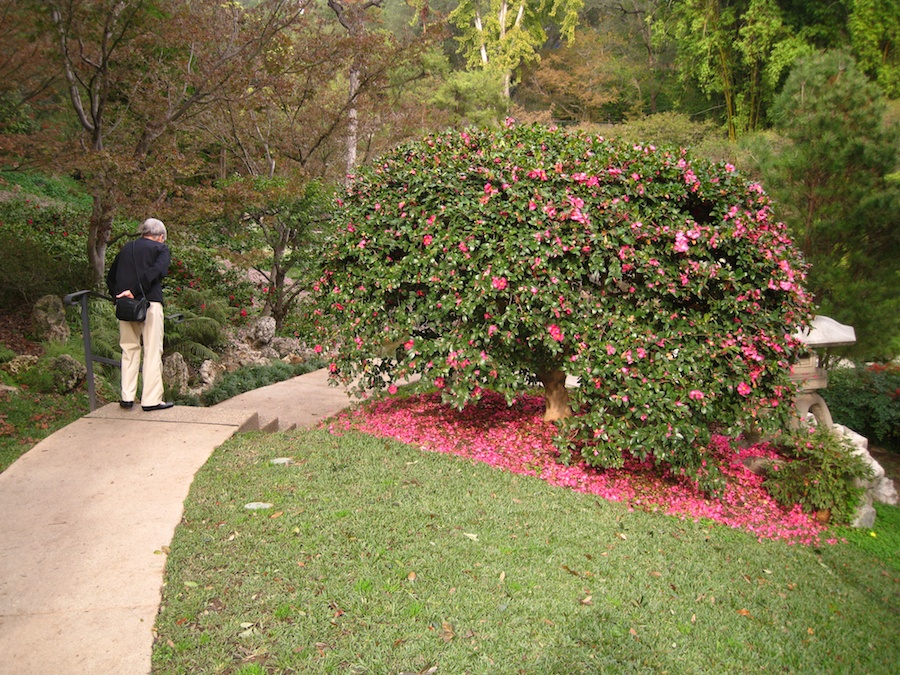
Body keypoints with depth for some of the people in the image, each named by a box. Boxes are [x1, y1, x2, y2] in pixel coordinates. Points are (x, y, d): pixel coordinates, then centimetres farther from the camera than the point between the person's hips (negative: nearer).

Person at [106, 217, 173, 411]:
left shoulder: (126, 248, 19)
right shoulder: (160, 249, 4)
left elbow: (110, 277, 18)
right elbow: (157, 270, -15)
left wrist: (117, 295, 11)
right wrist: (135, 291, -17)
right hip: (150, 303, -5)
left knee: (129, 350, 14)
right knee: (152, 351, 0)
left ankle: (127, 397, 14)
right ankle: (151, 400, 0)